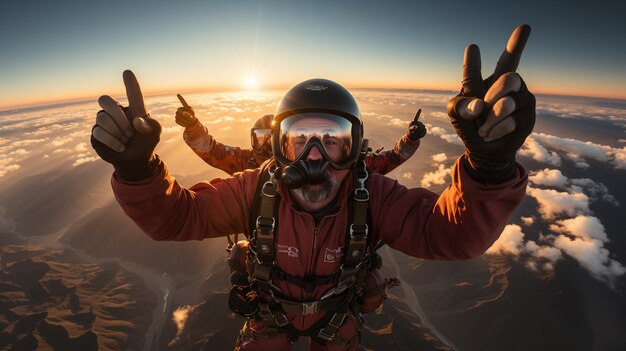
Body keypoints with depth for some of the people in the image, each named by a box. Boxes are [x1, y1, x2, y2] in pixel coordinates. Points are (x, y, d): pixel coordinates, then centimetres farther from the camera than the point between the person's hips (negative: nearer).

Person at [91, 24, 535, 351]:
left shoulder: (370, 195, -34)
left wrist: (490, 166, -63)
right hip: (272, 308, 0)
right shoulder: (258, 189, -32)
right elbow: (174, 215, -29)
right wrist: (135, 168, -49)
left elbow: (453, 233, -42)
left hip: (337, 313, 1)